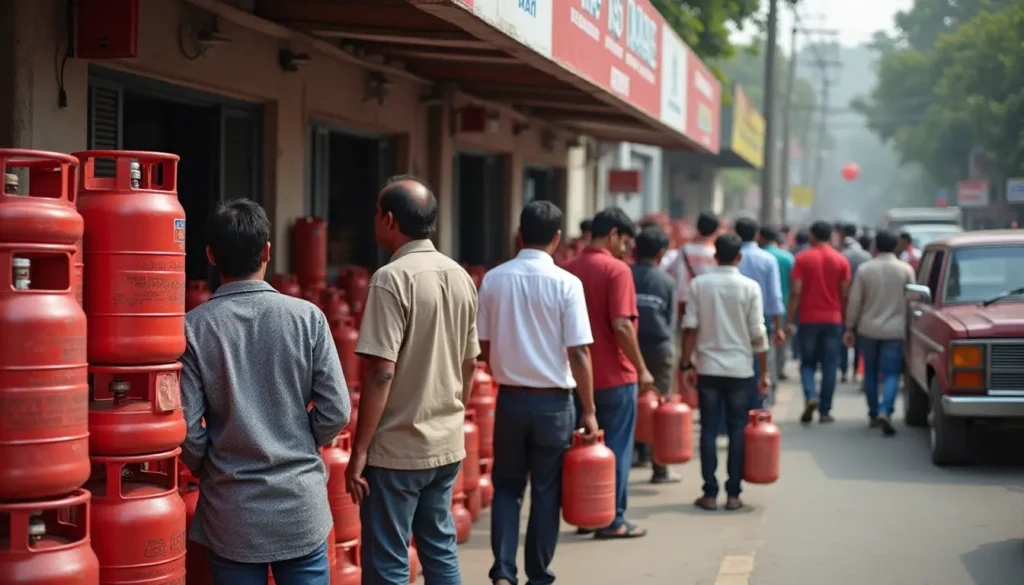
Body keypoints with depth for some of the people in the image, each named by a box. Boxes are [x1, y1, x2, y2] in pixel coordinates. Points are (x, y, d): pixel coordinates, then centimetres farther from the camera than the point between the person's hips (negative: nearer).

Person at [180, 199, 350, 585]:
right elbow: (336, 412, -6)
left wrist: (205, 468, 11)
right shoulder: (307, 317, -7)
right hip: (302, 508, 1)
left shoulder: (194, 328, -9)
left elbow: (187, 430, -10)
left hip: (232, 516, 0)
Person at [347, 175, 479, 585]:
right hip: (448, 444, 7)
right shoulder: (460, 276, 6)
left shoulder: (393, 278, -16)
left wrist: (359, 451, -14)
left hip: (397, 448, -7)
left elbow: (381, 372, -20)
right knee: (440, 547, 17)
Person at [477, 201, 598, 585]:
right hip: (553, 401, -2)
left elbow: (482, 347, 3)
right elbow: (579, 353, -13)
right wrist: (589, 411, -5)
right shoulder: (566, 283, -11)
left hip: (510, 398, 2)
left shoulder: (493, 280, -2)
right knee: (546, 492, 10)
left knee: (507, 487, 14)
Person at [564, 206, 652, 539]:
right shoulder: (616, 270, -13)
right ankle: (612, 521, 7)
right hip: (614, 376, -6)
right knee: (616, 449, 3)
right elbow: (621, 326, -20)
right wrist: (642, 368, -11)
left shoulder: (569, 270, 7)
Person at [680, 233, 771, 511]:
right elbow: (758, 333, -4)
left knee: (709, 430, 5)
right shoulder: (750, 287, -4)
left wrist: (687, 365, 3)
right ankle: (733, 494, 6)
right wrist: (764, 372, 2)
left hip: (708, 367, 1)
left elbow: (690, 326, -4)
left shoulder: (700, 284, -1)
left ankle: (710, 494, 4)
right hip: (740, 368, -1)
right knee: (737, 431, 6)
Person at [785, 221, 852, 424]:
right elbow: (844, 294, 2)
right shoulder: (841, 260, 2)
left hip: (808, 319, -1)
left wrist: (790, 320, -5)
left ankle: (810, 396, -13)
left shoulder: (802, 258, -3)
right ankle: (825, 411, 4)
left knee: (808, 363, 10)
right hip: (833, 320, 1)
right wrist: (845, 320, 12)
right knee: (829, 366, 5)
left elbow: (795, 292, -8)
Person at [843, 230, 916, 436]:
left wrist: (850, 328, 6)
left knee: (870, 372, 16)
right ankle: (885, 411, -22)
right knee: (891, 373, -1)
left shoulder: (864, 269, -3)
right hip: (895, 330, -1)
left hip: (868, 329, 1)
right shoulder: (906, 270, -4)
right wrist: (907, 324, 13)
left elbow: (854, 301, -2)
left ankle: (873, 414, 21)